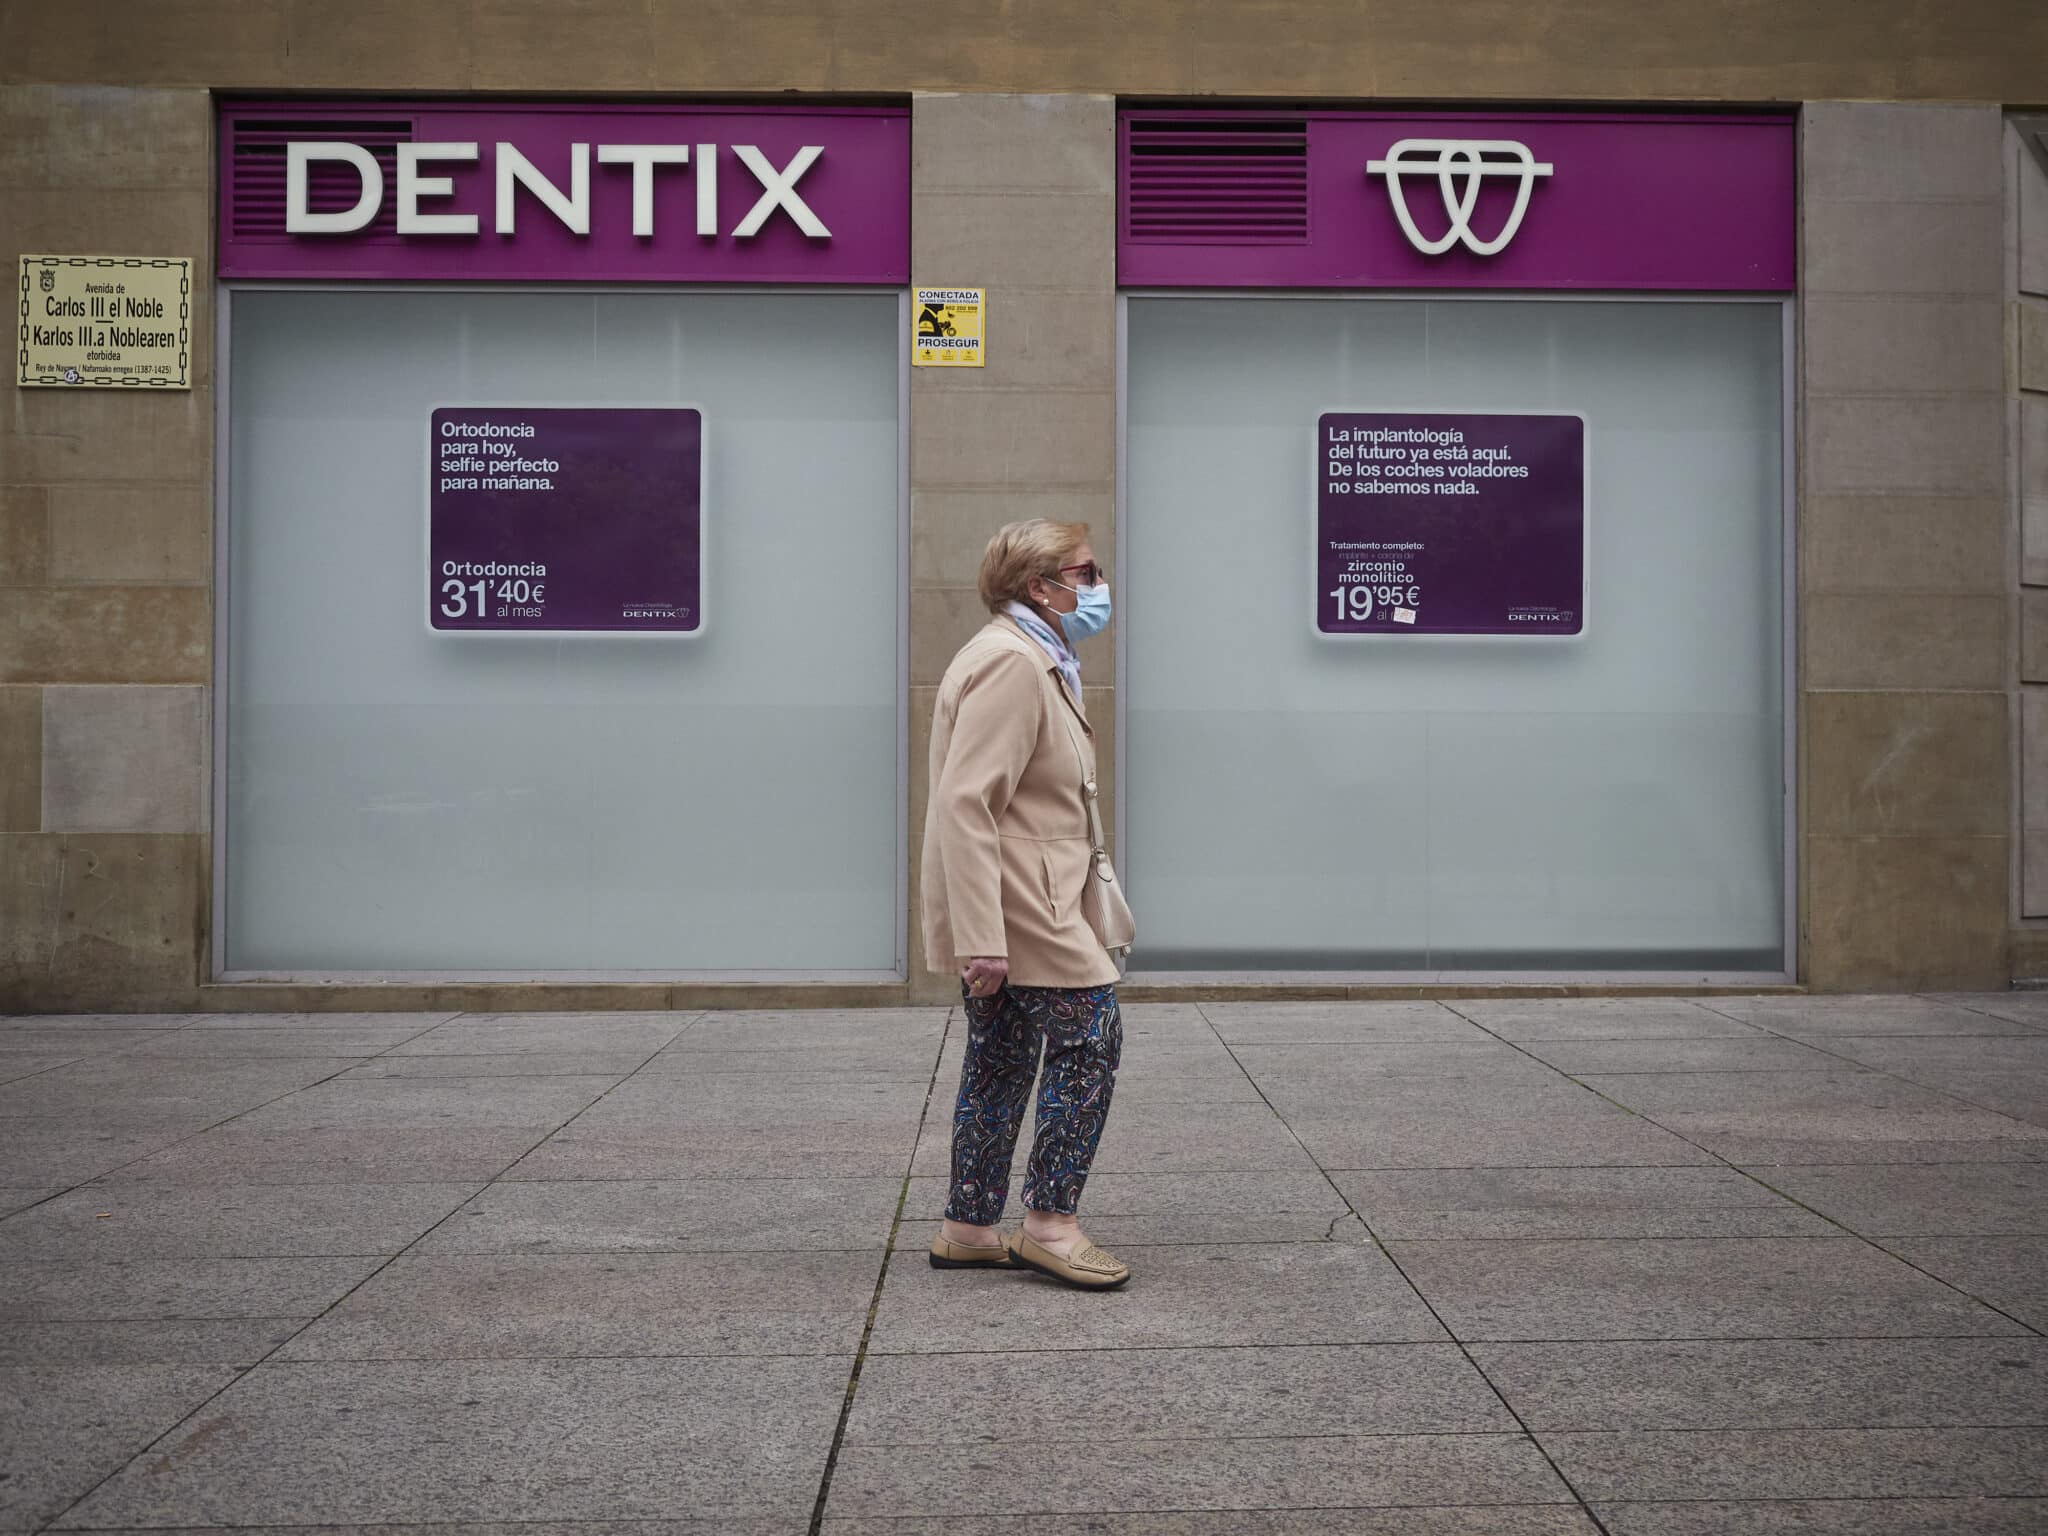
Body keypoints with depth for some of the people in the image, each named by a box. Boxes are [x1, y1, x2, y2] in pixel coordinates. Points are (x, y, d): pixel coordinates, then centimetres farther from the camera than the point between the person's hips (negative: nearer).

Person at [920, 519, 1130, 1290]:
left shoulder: (1033, 660, 19)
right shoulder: (1011, 663, -17)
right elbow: (964, 804, -24)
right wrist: (981, 939, -28)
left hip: (1007, 907, 11)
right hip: (1014, 907, -11)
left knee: (1001, 1061, 14)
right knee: (1091, 1037, -7)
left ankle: (969, 1229, 22)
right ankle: (1049, 1222, 1)